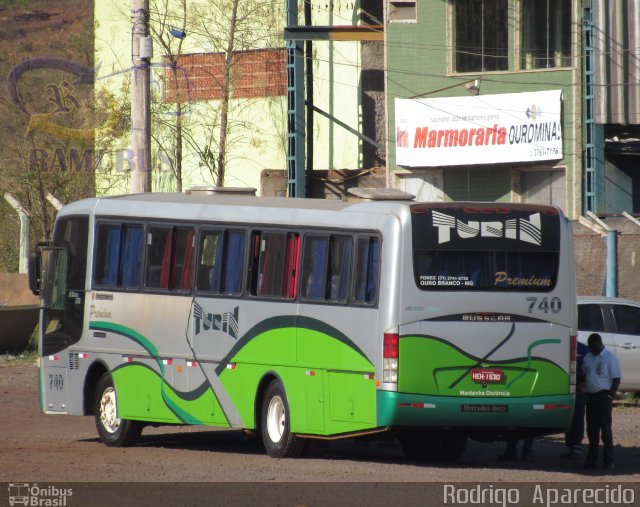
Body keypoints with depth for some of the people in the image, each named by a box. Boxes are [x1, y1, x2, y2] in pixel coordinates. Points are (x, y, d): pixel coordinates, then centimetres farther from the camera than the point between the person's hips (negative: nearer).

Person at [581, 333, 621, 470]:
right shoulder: (588, 358, 14)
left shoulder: (609, 358, -6)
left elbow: (616, 380, -7)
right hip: (591, 397, 7)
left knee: (606, 429, -4)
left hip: (604, 396, -7)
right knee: (591, 430, 8)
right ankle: (591, 460, 12)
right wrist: (584, 389, 8)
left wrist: (610, 396, -14)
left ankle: (608, 461, -1)